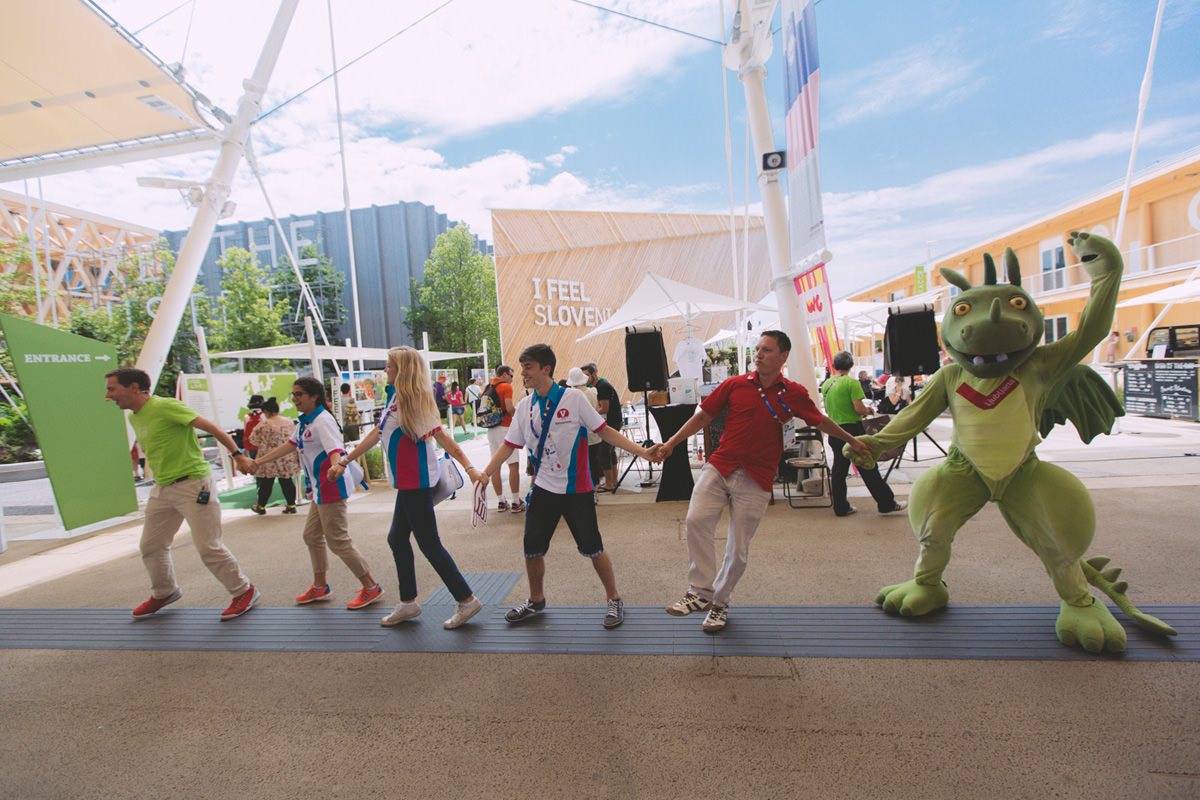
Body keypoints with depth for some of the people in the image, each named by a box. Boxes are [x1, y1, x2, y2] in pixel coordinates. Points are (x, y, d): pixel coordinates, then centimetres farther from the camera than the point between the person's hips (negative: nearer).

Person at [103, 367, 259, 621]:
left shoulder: (166, 407, -15)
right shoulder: (134, 417, 13)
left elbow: (210, 427, -17)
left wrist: (237, 455, -19)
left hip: (193, 485, -9)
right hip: (161, 489, 9)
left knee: (209, 548, -6)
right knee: (150, 546, 18)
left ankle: (244, 591, 10)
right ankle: (164, 593, 42)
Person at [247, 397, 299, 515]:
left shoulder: (265, 424, -14)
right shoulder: (289, 422, 2)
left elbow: (255, 440, -7)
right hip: (288, 459, 4)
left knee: (266, 483, 10)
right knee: (287, 481, 10)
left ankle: (261, 506, 24)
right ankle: (291, 505, 11)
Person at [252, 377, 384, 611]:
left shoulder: (322, 420, -18)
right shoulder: (305, 421, 12)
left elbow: (335, 450, -31)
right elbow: (289, 445, 24)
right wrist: (259, 462, 28)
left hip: (331, 487, -10)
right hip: (319, 488, 10)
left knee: (338, 540, -5)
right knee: (311, 535, 20)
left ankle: (371, 587, 6)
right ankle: (320, 587, 36)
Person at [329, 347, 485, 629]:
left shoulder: (413, 401, -17)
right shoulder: (395, 397, 11)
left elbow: (442, 437, -23)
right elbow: (377, 434, 19)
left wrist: (469, 468, -30)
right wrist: (344, 461, 25)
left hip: (416, 482, -10)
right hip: (408, 482, 10)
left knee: (429, 544, -3)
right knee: (397, 538, 17)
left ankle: (466, 600, 8)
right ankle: (408, 603, 32)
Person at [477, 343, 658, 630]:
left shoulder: (574, 398, -10)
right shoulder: (525, 406, 3)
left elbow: (604, 431, -6)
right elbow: (510, 444, 8)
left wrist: (640, 450, -12)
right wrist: (485, 473, -3)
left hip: (576, 489, -4)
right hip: (543, 488, 4)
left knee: (591, 547, 2)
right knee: (532, 547, 8)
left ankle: (614, 600, 25)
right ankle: (536, 601, 34)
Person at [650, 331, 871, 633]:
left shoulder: (794, 394, 4)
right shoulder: (734, 385, 3)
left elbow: (821, 421, 21)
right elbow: (702, 416, 7)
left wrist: (852, 440, 32)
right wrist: (671, 444, 2)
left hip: (756, 480, 0)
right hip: (719, 467, 1)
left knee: (738, 548, 3)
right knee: (696, 520, -19)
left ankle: (719, 603, 25)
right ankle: (701, 591, -4)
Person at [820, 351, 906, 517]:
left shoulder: (826, 385, 7)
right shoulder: (852, 382, -12)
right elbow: (859, 409, -17)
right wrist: (868, 410, 2)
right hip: (852, 429, -6)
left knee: (839, 470, 10)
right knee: (868, 468, 4)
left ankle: (841, 507, 15)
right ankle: (887, 503, 16)